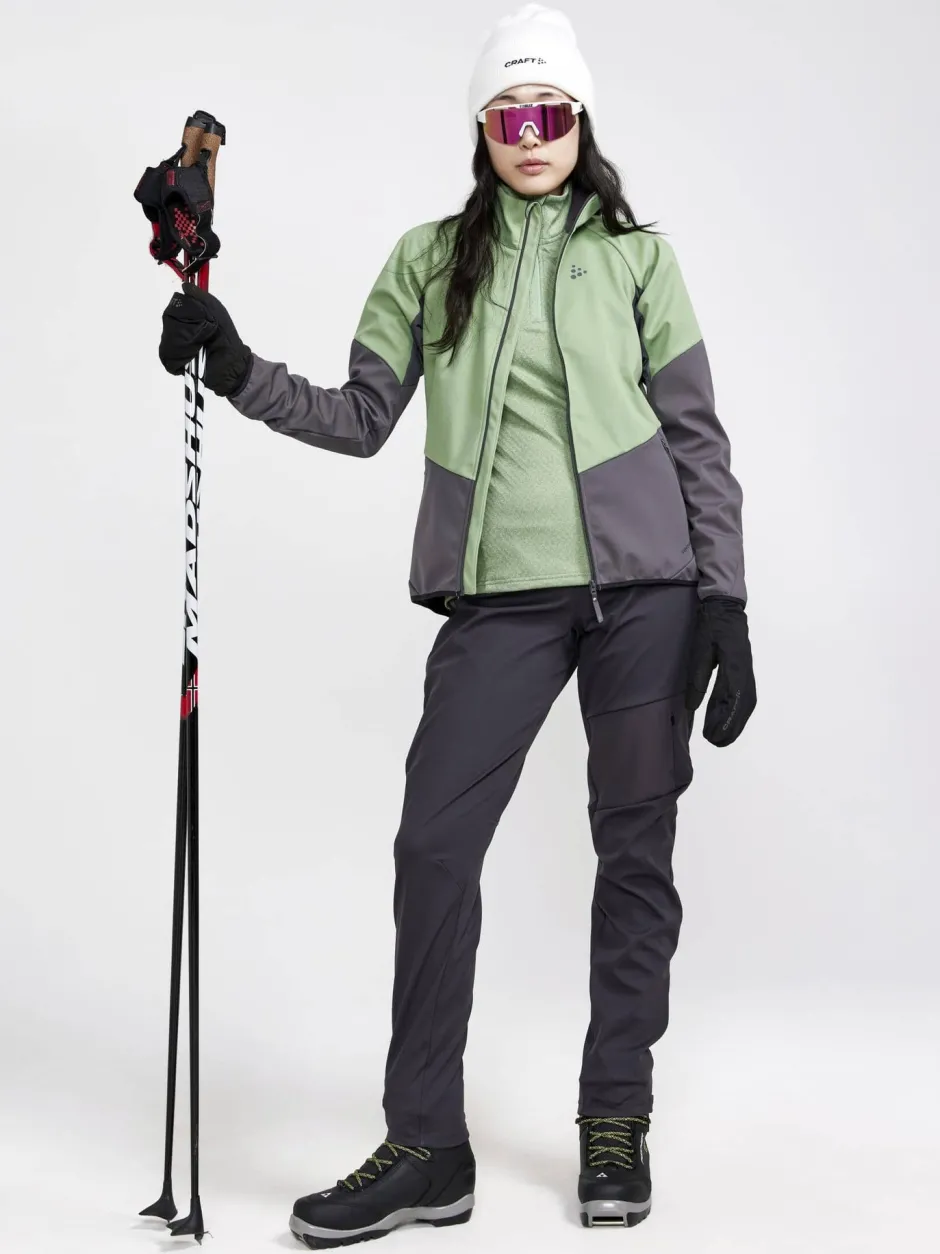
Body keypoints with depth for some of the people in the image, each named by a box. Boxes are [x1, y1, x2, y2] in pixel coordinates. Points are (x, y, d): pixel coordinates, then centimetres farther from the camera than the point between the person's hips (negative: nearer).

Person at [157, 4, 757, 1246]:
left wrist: (725, 599, -2)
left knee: (636, 849, 4)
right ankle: (425, 1148, 5)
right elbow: (363, 417, 10)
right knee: (435, 846, -6)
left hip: (643, 584, -1)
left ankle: (617, 1122, 20)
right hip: (501, 594, 1)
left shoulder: (636, 254, 7)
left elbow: (698, 437, 5)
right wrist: (242, 374, -5)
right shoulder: (431, 257, 11)